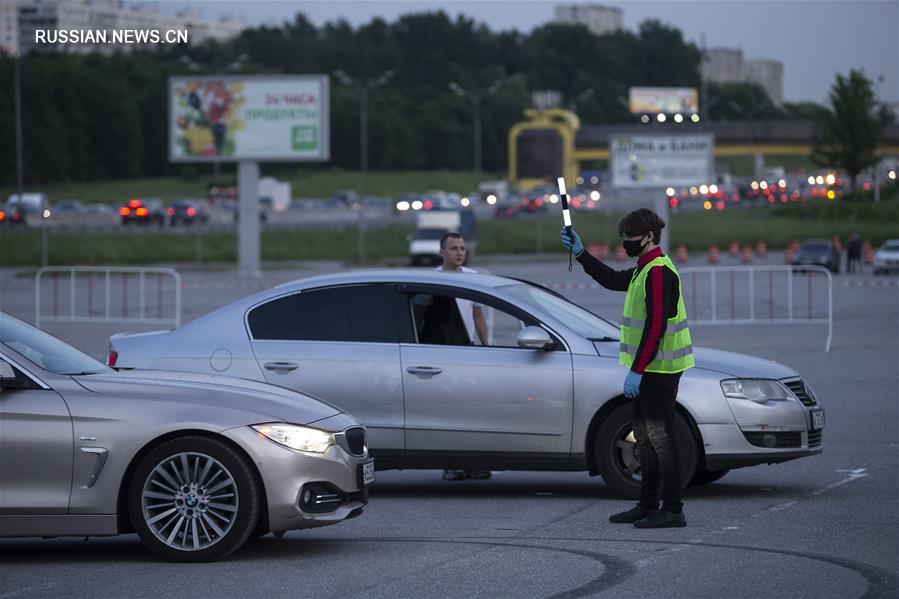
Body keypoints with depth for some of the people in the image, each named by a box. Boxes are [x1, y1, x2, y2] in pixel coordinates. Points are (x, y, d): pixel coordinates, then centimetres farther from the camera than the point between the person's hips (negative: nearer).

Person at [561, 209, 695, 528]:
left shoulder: (658, 272, -18)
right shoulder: (645, 269, 15)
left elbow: (655, 325, -23)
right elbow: (612, 280, 33)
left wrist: (636, 370, -24)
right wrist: (580, 253, 27)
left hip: (658, 369, -11)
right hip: (649, 369, 11)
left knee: (660, 436, -9)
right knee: (645, 437, 16)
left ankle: (673, 510, -8)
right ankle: (647, 505, 25)